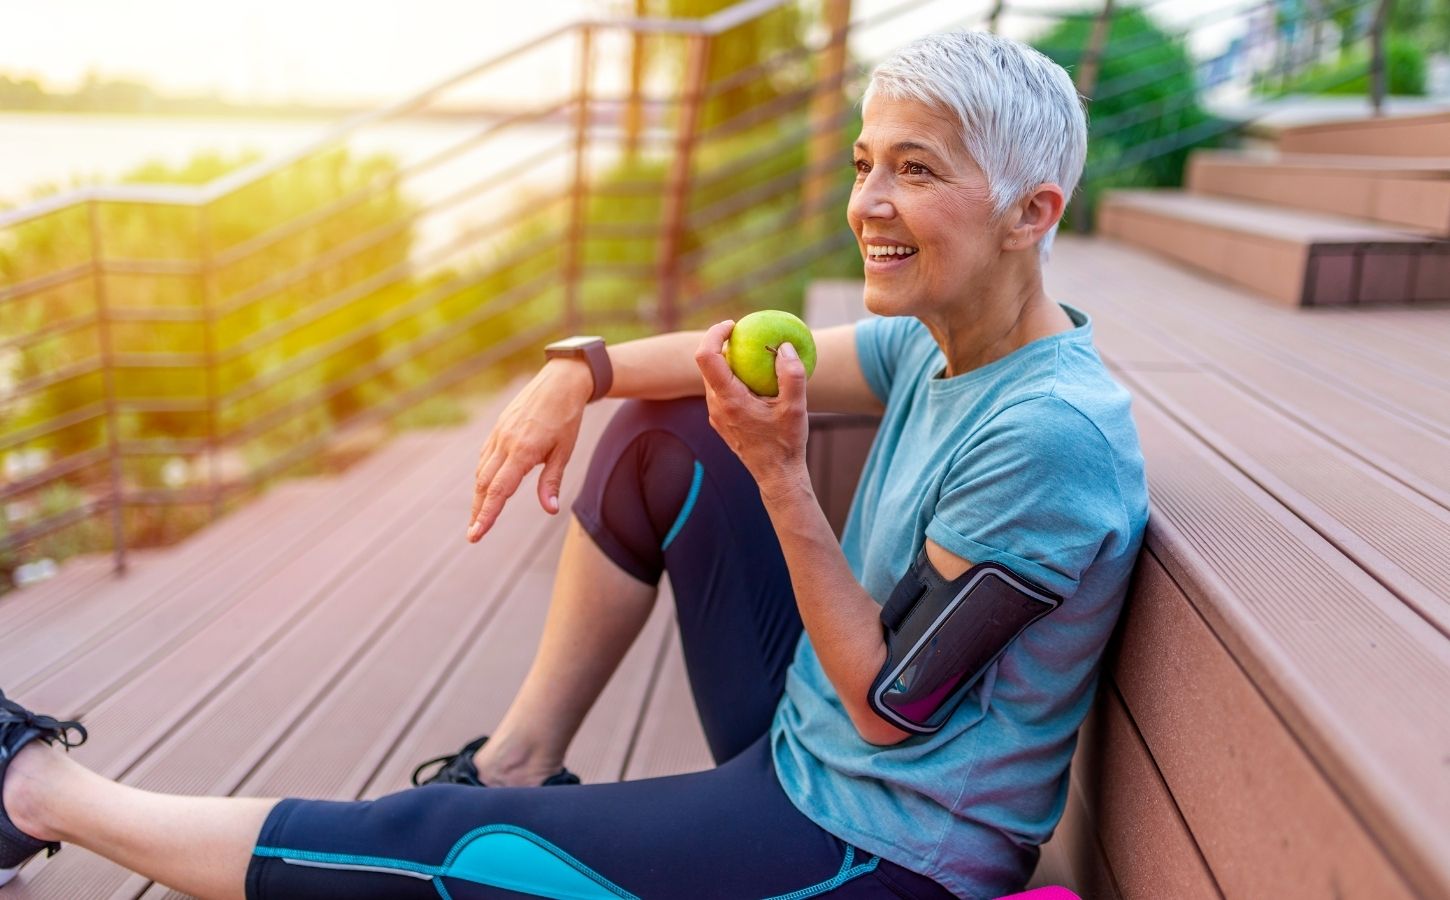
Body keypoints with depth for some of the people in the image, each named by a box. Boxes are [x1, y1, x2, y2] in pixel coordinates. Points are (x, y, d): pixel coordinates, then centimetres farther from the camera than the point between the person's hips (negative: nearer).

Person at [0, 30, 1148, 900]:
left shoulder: (1050, 432, -28)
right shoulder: (938, 343, -3)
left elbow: (893, 708, -23)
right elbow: (760, 350, 6)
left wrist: (779, 471, -30)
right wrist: (580, 369, -10)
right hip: (804, 748, 8)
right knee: (659, 433, 7)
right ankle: (519, 762, 14)